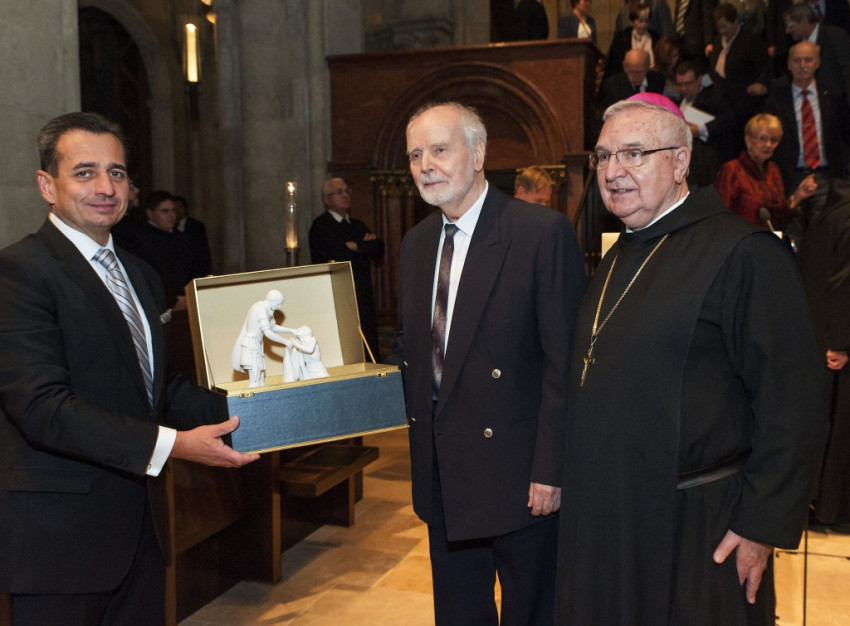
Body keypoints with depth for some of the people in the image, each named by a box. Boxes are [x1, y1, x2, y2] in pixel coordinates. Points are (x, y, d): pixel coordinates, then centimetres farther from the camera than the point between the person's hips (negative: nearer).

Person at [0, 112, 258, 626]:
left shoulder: (140, 275, 14)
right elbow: (42, 406, -23)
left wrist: (246, 415, -2)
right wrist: (169, 444, -28)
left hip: (142, 525, 8)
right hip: (60, 534, -8)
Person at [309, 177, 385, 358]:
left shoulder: (358, 225, 21)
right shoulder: (320, 226, -1)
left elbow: (379, 250, 8)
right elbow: (336, 257, -12)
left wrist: (356, 246, -5)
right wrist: (366, 248, 1)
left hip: (363, 300, 6)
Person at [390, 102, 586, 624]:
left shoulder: (543, 232, -13)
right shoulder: (417, 242, 9)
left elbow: (564, 361, -16)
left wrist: (550, 470, -17)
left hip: (517, 476, -6)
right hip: (443, 474, 6)